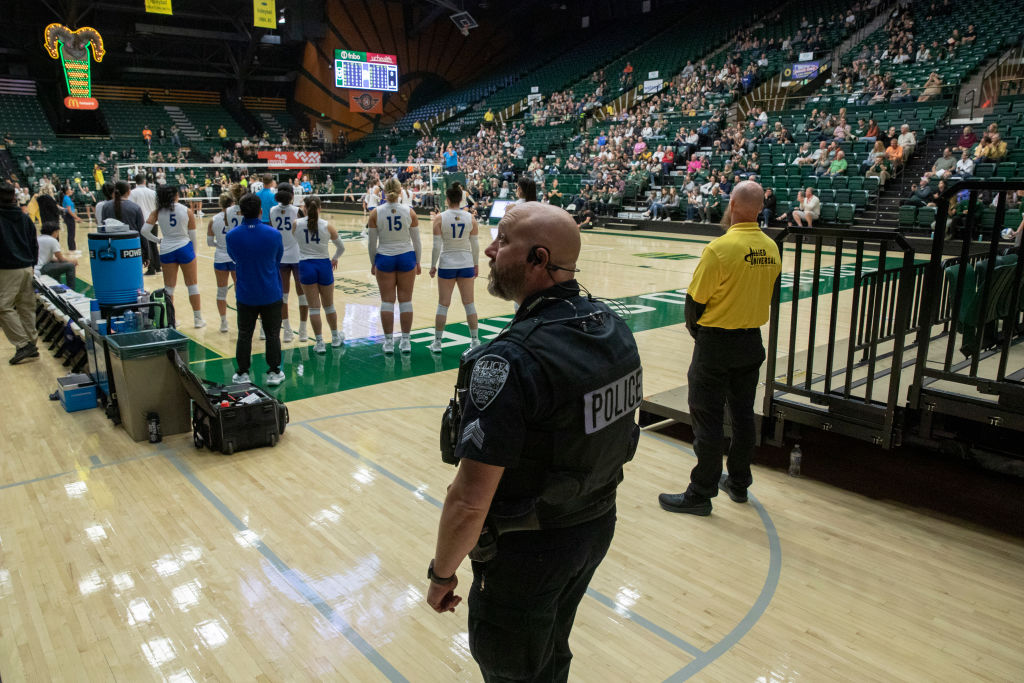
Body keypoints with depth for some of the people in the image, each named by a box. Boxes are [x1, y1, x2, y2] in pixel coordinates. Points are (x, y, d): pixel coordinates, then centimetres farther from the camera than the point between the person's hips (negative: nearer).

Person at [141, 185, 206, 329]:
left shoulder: (158, 212, -2)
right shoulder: (187, 211, -5)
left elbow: (144, 231, -9)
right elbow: (192, 235, -1)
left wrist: (157, 240, 7)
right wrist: (194, 252, 11)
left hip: (166, 250, 2)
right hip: (185, 247, -2)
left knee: (169, 287, 11)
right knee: (192, 284, 9)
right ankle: (198, 319, 13)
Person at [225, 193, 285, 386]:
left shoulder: (231, 236, -12)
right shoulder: (274, 234, -14)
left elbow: (234, 259, 6)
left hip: (245, 294, 1)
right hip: (271, 294, -1)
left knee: (244, 335, 14)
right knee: (272, 334, 13)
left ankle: (242, 374, 21)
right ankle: (274, 372, 19)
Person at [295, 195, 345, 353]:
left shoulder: (296, 224, -6)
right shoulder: (327, 226, -5)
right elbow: (341, 247, 7)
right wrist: (335, 258, 27)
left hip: (305, 266, -1)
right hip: (324, 265, 1)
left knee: (313, 307, 5)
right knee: (329, 305, 16)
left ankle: (320, 343, 7)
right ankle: (335, 338, 32)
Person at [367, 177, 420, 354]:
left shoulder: (375, 213, -6)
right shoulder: (410, 212, -5)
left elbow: (372, 243, -1)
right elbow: (416, 241, 1)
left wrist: (373, 263, 11)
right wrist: (418, 262, 12)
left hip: (384, 259, 0)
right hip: (406, 257, 0)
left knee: (387, 300, 6)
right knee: (406, 300, 7)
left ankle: (388, 342, 9)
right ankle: (405, 342, 11)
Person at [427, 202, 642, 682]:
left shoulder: (511, 362, -31)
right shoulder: (613, 327, -6)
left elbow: (469, 502, -28)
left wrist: (442, 574, -11)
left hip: (527, 552, -7)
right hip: (598, 528, 7)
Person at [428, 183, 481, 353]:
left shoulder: (440, 218, -9)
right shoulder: (470, 218, -4)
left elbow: (437, 246, -10)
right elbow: (475, 245, 0)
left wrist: (433, 265, 1)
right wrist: (476, 264, 12)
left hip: (446, 264, -1)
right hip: (466, 264, 1)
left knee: (443, 304, 7)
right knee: (469, 304, 9)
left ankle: (437, 342, 13)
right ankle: (475, 341, 13)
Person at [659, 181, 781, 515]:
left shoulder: (720, 248, -20)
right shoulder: (771, 248, 0)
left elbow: (695, 299, -14)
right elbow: (770, 293, 9)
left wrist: (694, 326, 5)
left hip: (716, 342, -7)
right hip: (752, 341, 7)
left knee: (708, 418, 2)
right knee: (743, 415, 17)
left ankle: (701, 493, 11)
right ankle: (739, 483, 31)